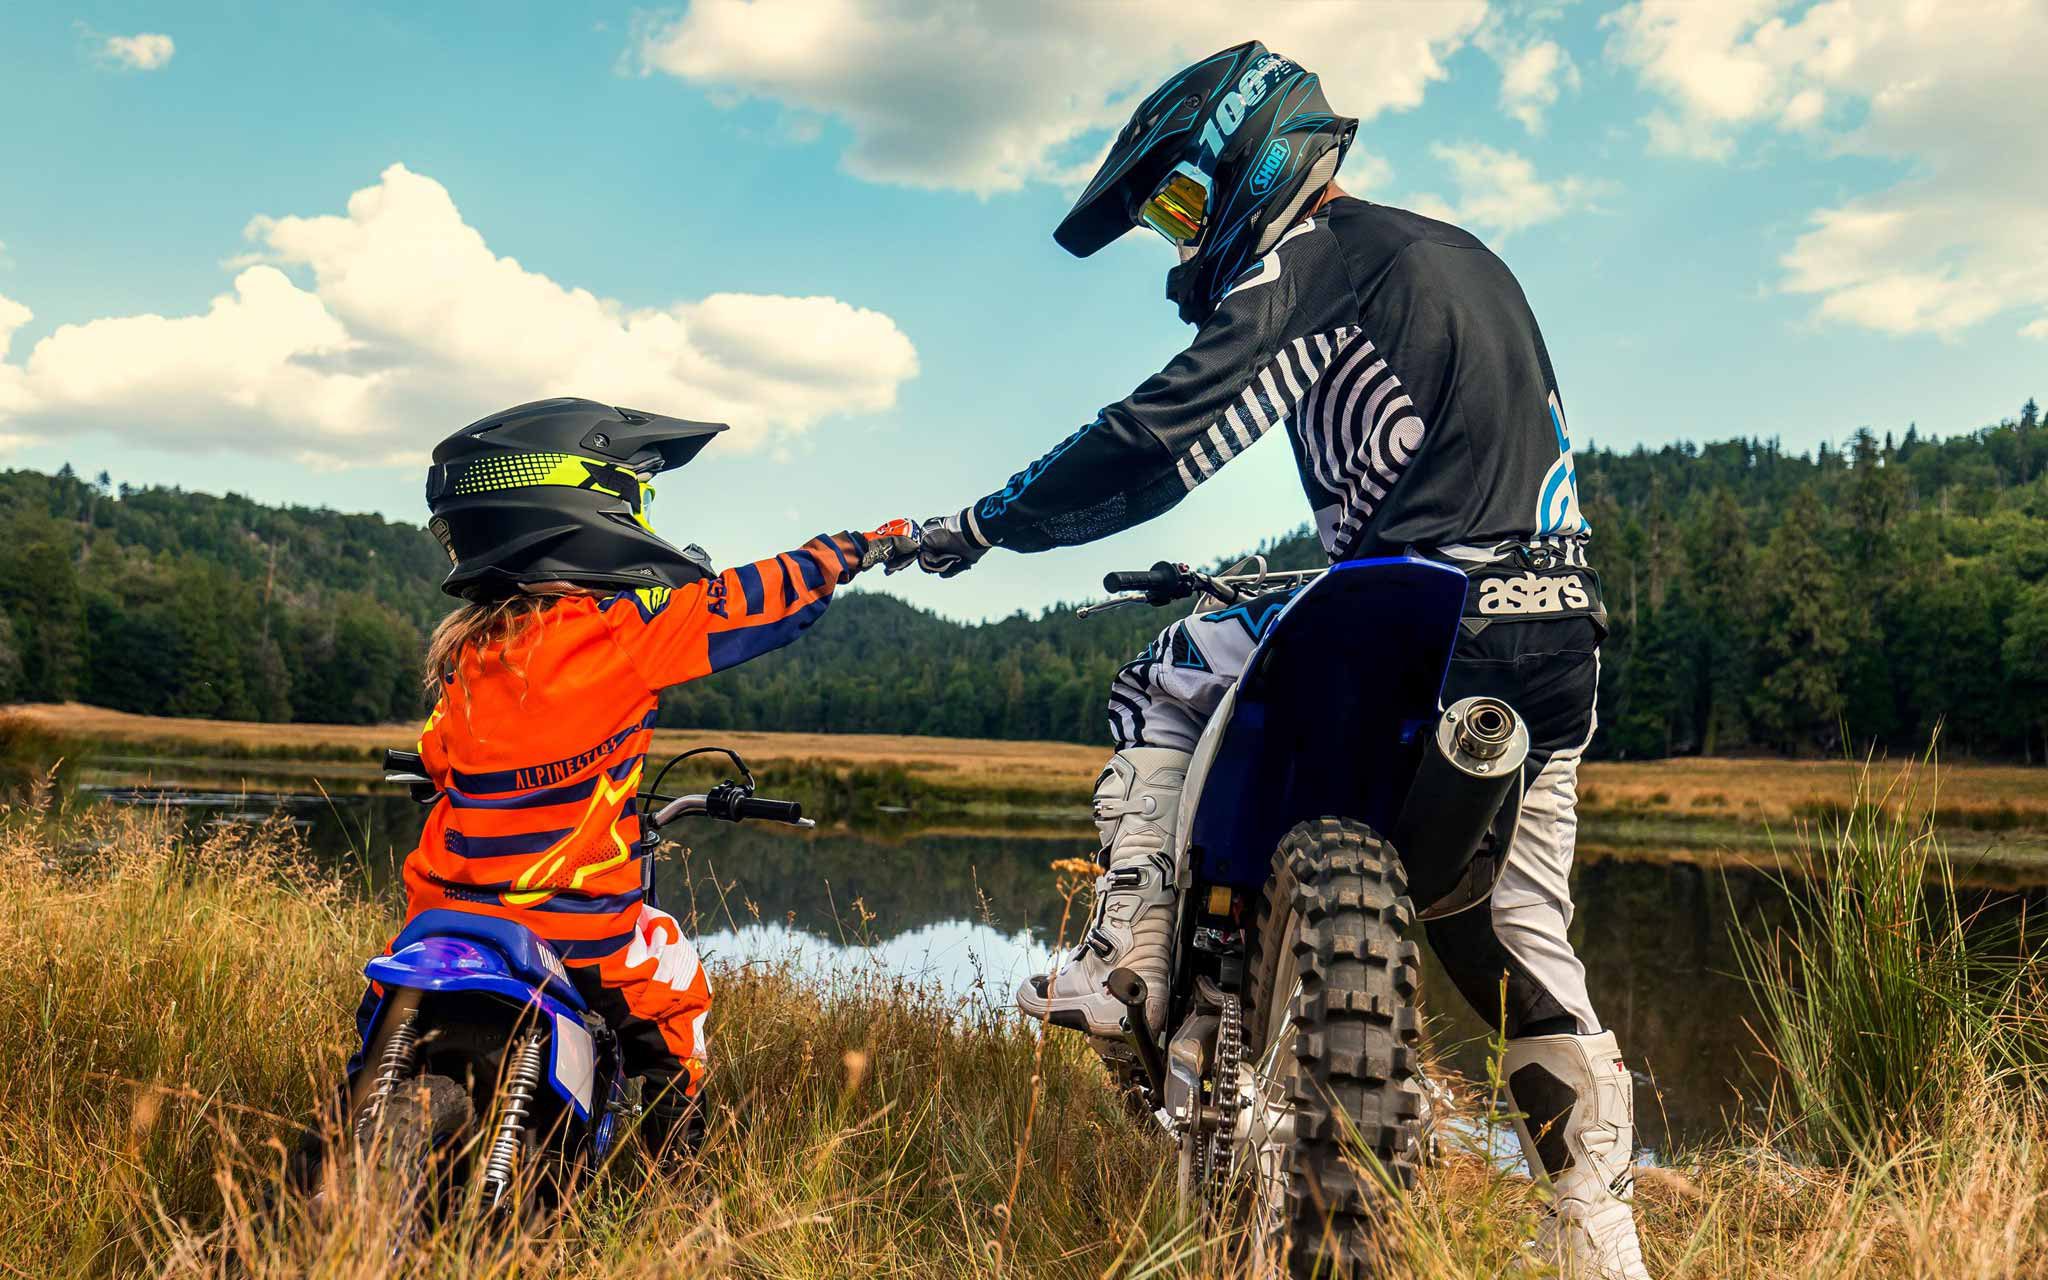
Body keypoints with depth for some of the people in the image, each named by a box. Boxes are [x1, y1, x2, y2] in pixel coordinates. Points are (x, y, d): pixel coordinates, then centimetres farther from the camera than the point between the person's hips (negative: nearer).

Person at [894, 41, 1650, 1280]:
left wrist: (983, 521, 0)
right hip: (1558, 642, 8)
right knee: (1530, 961, 13)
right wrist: (1310, 573, 41)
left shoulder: (1306, 259, -2)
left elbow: (1162, 441, -11)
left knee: (1162, 683, 10)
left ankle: (1128, 963, 2)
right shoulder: (1467, 259, 25)